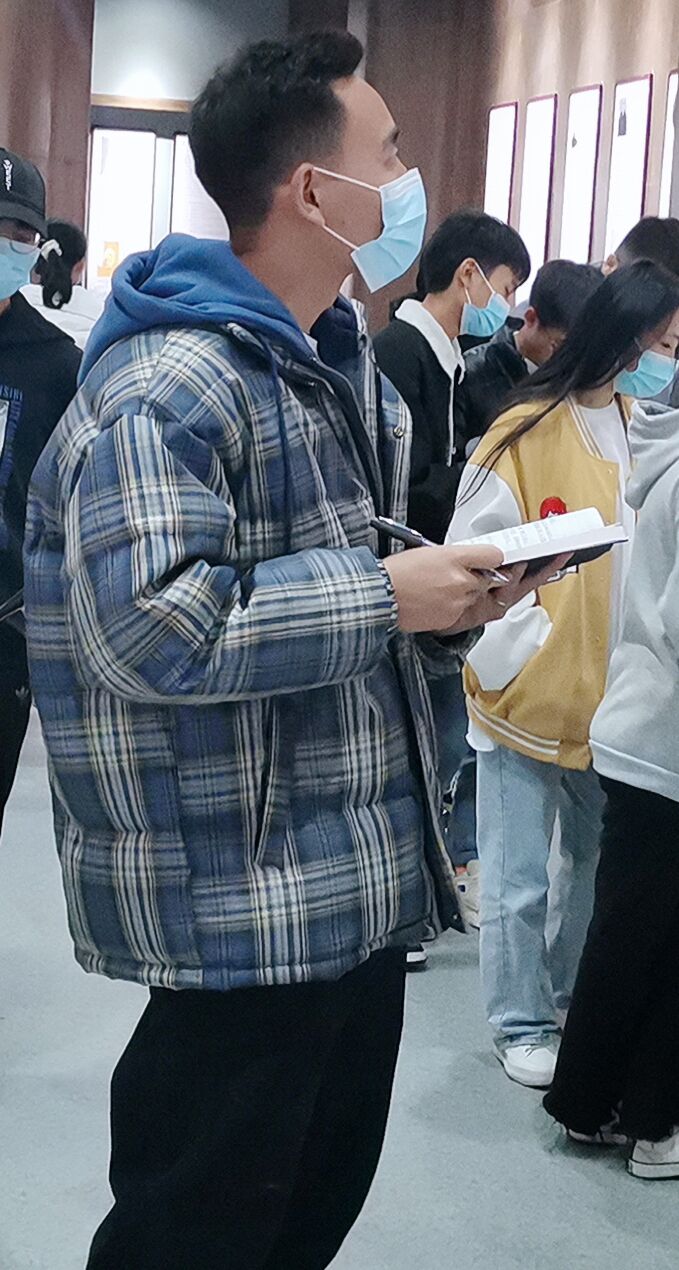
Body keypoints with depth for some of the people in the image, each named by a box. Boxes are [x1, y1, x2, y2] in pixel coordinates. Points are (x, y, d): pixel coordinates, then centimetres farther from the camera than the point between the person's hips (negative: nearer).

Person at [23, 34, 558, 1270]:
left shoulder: (343, 363, 14)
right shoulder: (165, 383, -18)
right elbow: (151, 628, -29)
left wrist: (449, 605, 1)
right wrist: (387, 595, -22)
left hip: (363, 880, 9)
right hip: (240, 914, -9)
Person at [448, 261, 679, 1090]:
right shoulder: (528, 434, -14)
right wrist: (524, 648, -18)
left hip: (610, 697, 6)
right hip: (528, 694, -6)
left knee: (599, 861, 19)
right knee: (520, 881, 5)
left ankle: (572, 998, 39)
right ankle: (522, 1023, 24)